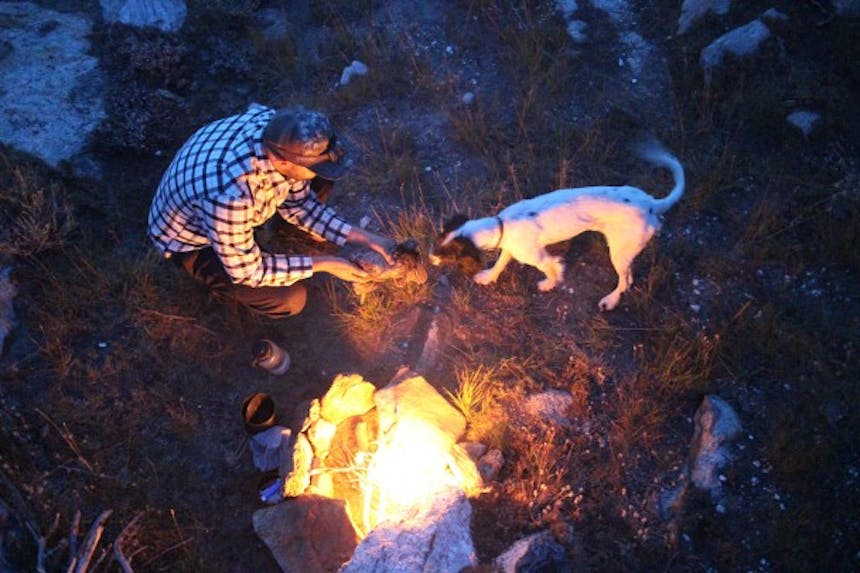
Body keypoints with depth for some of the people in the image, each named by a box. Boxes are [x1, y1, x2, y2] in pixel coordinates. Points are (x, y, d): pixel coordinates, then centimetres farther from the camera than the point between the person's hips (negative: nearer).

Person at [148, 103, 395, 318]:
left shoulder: (278, 130, -24)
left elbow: (298, 202, -6)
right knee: (289, 299, -21)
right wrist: (322, 264, -21)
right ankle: (221, 280, 8)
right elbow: (247, 271, -27)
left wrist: (361, 236, -13)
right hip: (191, 240, -6)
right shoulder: (230, 194, -45)